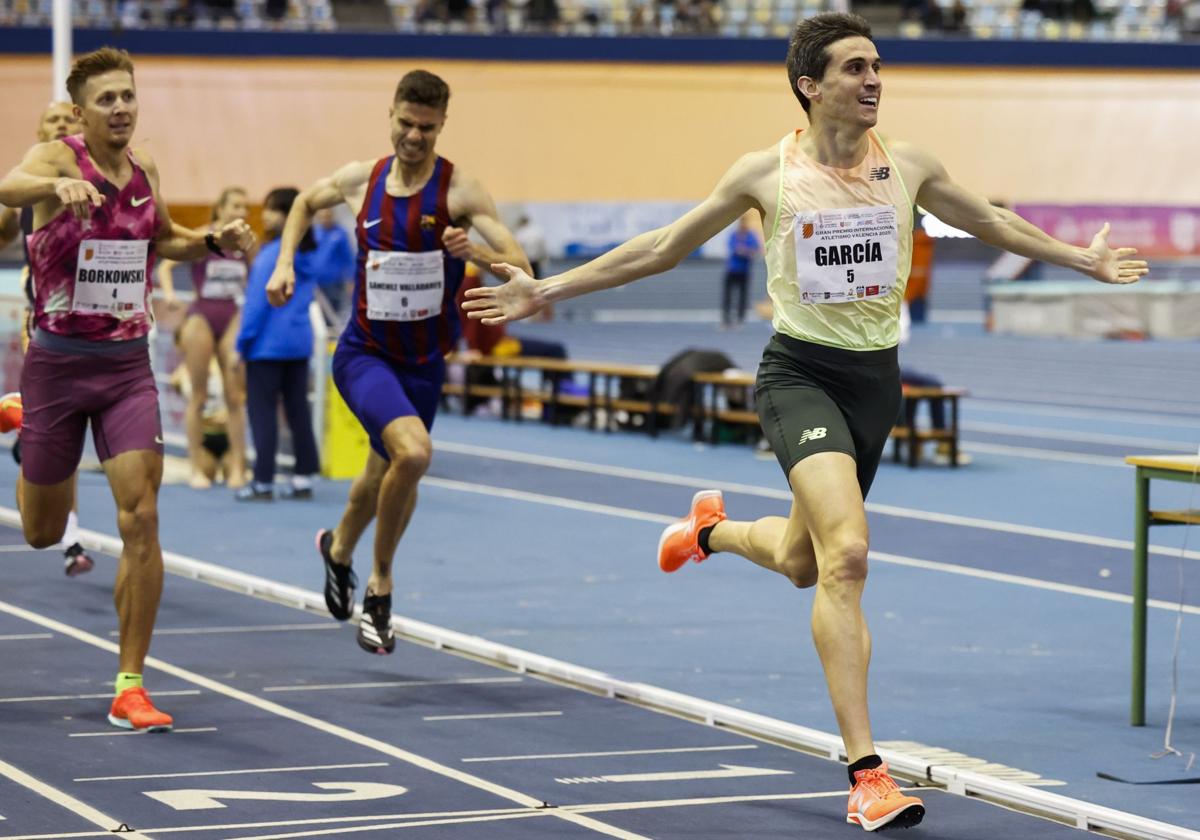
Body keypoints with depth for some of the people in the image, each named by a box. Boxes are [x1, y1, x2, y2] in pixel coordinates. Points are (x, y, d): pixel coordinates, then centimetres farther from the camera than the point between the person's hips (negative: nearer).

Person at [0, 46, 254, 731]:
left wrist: (214, 242, 7)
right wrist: (59, 185, -58)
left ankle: (130, 687, -6)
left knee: (141, 519, -12)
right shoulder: (56, 158, -12)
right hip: (58, 363, -3)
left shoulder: (146, 171, 4)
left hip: (128, 366, 3)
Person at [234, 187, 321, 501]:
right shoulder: (309, 254, 7)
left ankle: (263, 482, -1)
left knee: (262, 411, -1)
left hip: (268, 344, -7)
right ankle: (304, 478, 13)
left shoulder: (271, 254, -15)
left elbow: (258, 302, -14)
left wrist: (242, 343, -8)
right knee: (298, 409, 11)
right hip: (300, 341, 7)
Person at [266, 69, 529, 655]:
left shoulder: (461, 191, -11)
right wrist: (285, 262, 7)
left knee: (386, 473, 19)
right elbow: (306, 201, 19)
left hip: (423, 363, 2)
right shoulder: (360, 179, -4)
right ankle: (380, 588, -10)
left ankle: (338, 549, 52)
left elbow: (521, 270, -18)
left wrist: (472, 249, -36)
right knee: (413, 451, -27)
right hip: (364, 353, -2)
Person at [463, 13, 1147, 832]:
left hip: (876, 378, 5)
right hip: (801, 372, -4)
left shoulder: (909, 165, 2)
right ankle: (867, 774, -22)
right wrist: (548, 290, 1)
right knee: (847, 555, -23)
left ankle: (713, 528, 54)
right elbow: (664, 247, 3)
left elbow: (991, 222, 20)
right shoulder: (768, 172, -6)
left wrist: (1084, 259, 26)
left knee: (802, 562, 17)